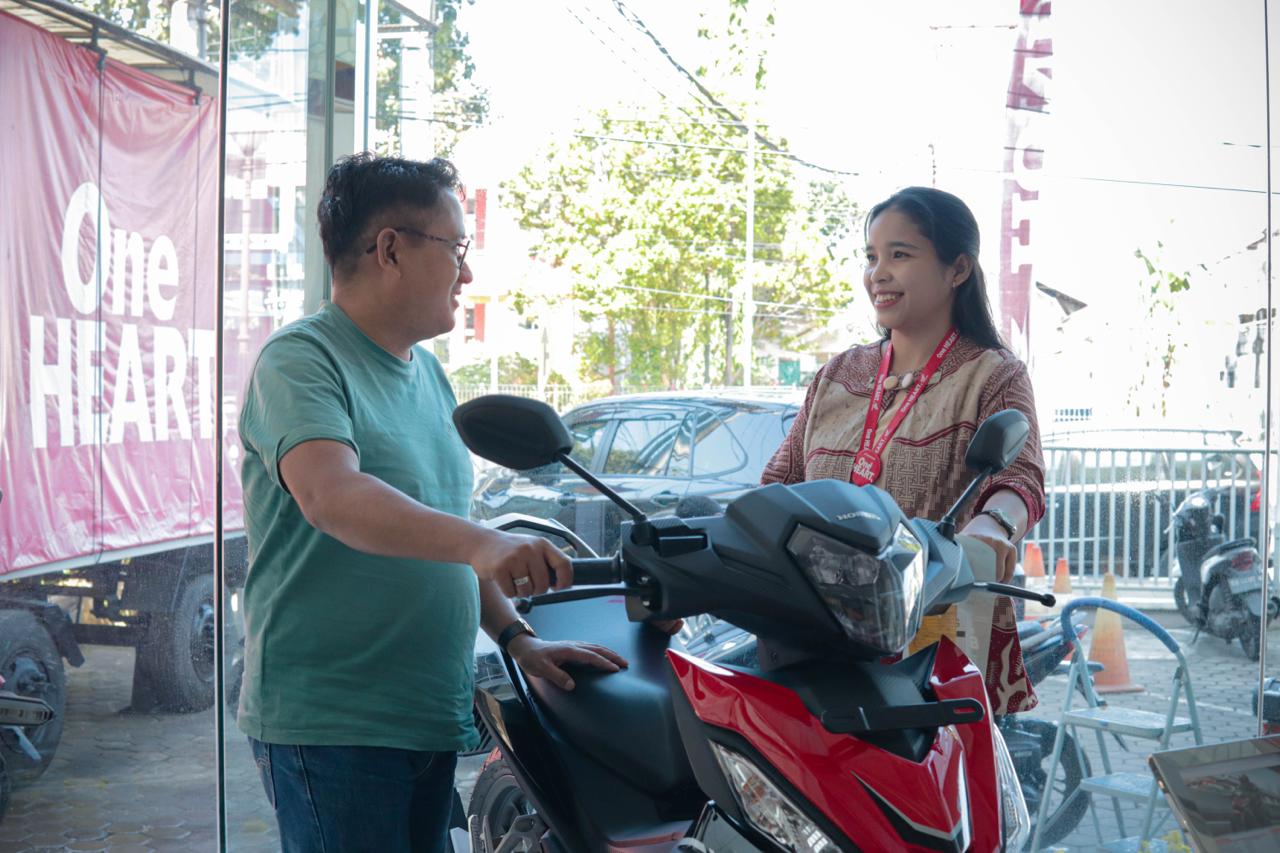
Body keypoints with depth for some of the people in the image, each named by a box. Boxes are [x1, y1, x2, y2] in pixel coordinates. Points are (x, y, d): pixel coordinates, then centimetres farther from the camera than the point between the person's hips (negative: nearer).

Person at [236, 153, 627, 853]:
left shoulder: (428, 374, 16)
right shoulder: (301, 360, -12)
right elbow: (331, 495, -30)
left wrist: (515, 636, 8)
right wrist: (477, 542, -44)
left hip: (430, 722, 8)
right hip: (329, 728, -8)